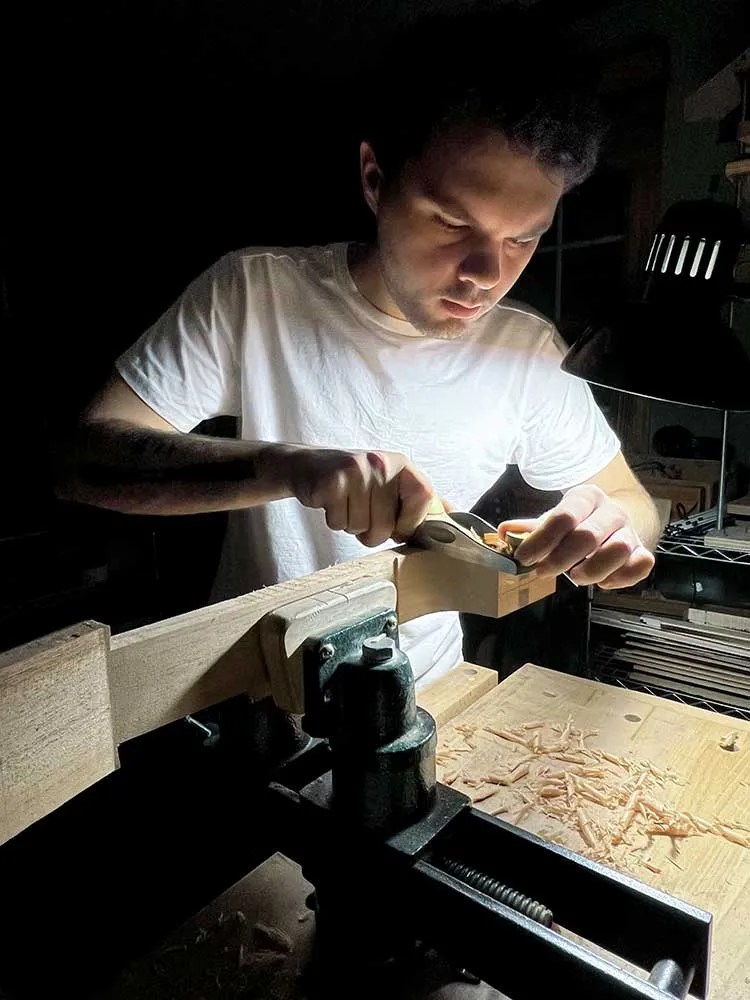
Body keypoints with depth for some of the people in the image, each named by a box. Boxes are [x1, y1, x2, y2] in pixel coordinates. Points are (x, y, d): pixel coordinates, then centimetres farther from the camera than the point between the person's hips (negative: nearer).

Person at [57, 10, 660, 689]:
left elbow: (634, 504, 2)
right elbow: (81, 456, -17)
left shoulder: (529, 349, -7)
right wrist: (289, 466, -34)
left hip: (426, 691, 3)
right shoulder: (253, 292, -12)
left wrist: (614, 530, -23)